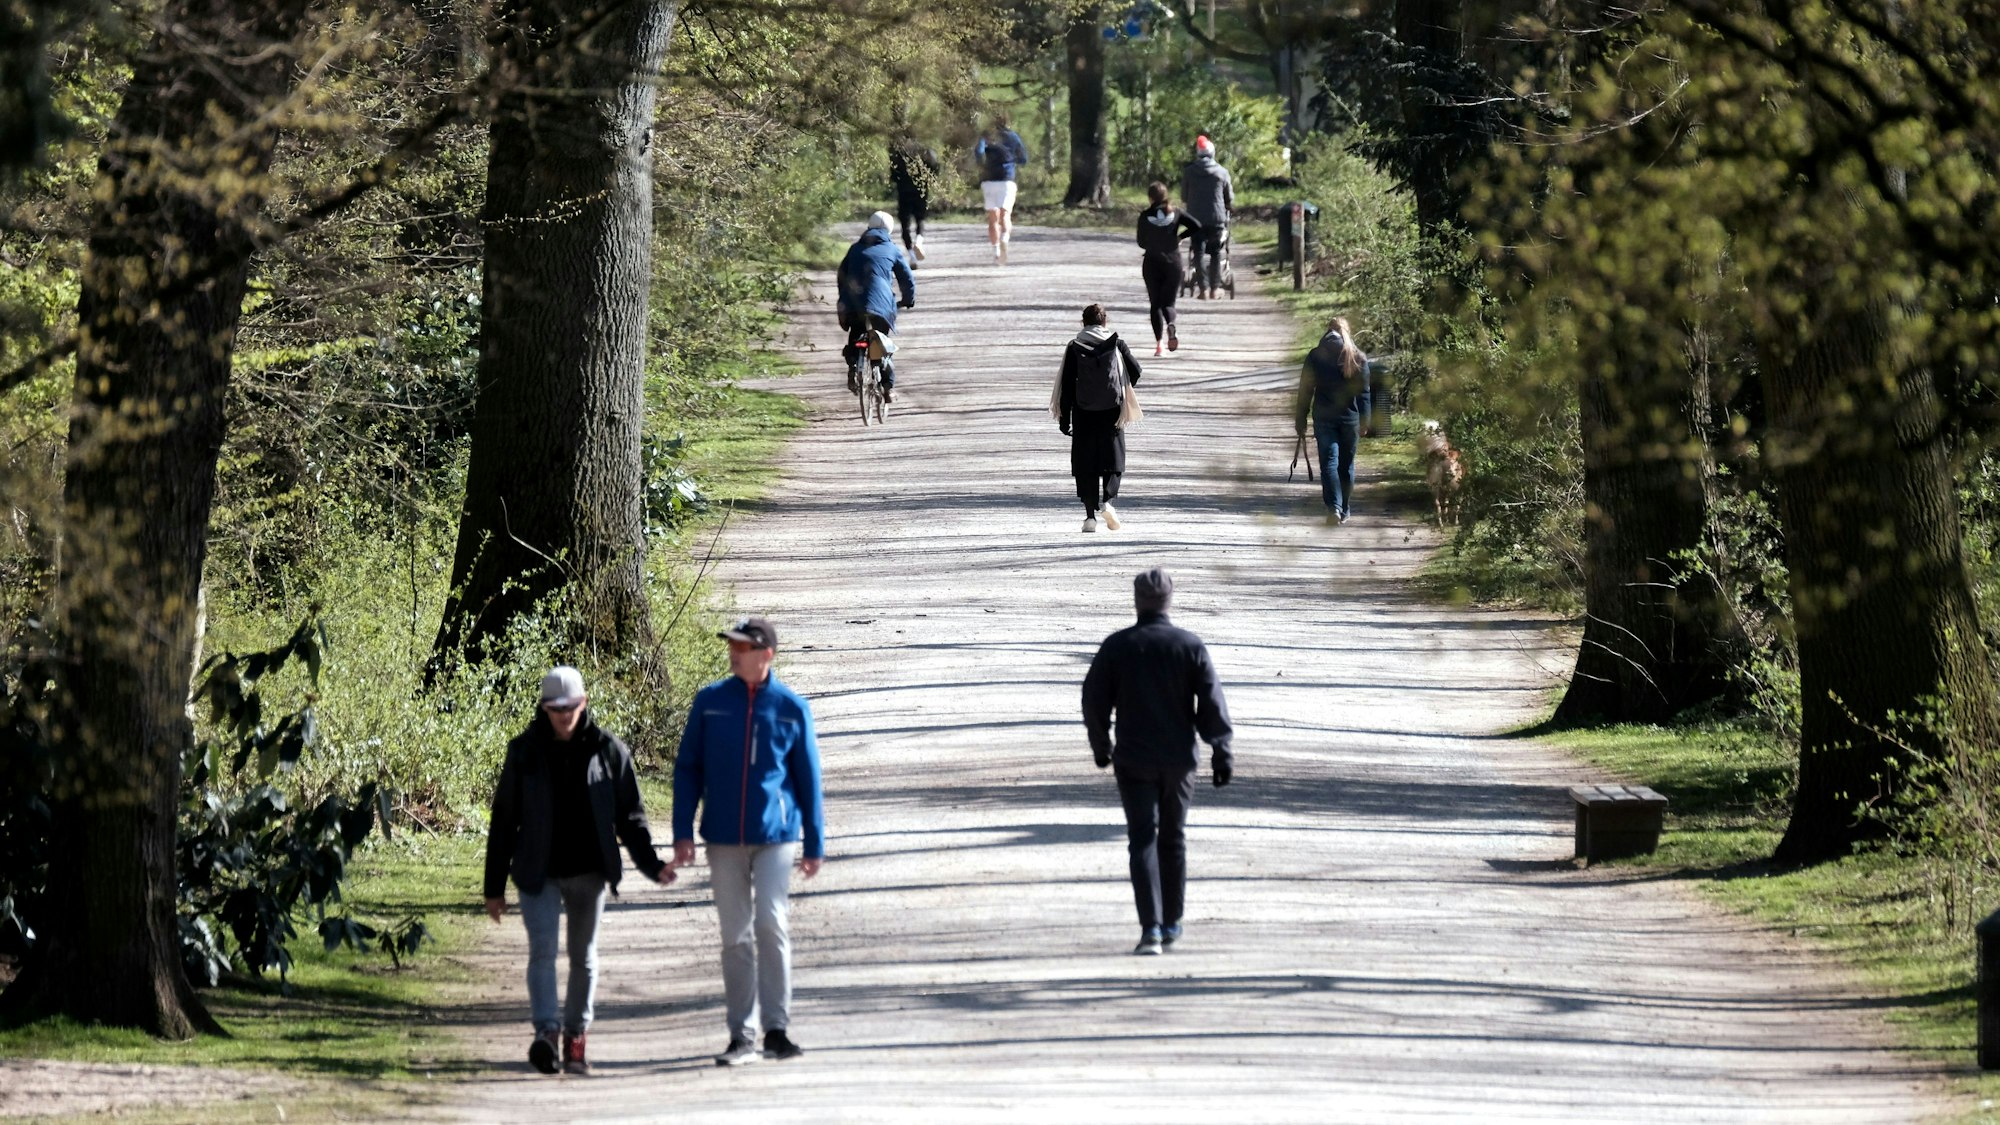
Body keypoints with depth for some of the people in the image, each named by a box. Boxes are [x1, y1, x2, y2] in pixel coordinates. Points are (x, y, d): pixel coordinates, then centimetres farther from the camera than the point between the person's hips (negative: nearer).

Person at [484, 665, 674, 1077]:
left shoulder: (607, 750, 1)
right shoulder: (524, 751, 1)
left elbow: (629, 814, 7)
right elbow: (503, 821, 5)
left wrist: (650, 864, -6)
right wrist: (495, 886, 4)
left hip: (589, 872, 1)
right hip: (539, 873, -1)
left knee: (583, 957, 8)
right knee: (542, 950, -15)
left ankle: (576, 1037, 17)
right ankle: (546, 1032, -27)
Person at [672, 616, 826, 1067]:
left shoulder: (792, 708, 1)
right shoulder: (710, 702, 4)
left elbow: (808, 779, 7)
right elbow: (687, 769, 7)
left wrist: (815, 844, 8)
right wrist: (682, 834, 1)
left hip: (775, 834, -2)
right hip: (724, 838, 2)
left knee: (771, 924, -14)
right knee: (736, 937, 4)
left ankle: (777, 1027, -8)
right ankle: (742, 1035, 9)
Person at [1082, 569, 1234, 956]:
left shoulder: (1116, 646, -4)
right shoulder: (1191, 646, -4)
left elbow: (1094, 701, 0)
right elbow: (1212, 703, -6)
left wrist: (1101, 746, 16)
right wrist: (1222, 752, -1)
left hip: (1134, 760, -1)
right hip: (1178, 760, 1)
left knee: (1143, 841, -3)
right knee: (1173, 840, 16)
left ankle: (1151, 926, -17)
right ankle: (1171, 922, 25)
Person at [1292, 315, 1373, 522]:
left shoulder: (1315, 356, -2)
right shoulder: (1358, 358, -1)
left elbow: (1305, 390, 1)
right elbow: (1364, 393, 0)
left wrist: (1300, 420, 6)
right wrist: (1364, 421, 6)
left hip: (1324, 418, -1)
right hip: (1350, 418, 1)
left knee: (1329, 462, -2)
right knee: (1346, 464, 12)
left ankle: (1334, 506, -20)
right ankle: (1344, 510, 19)